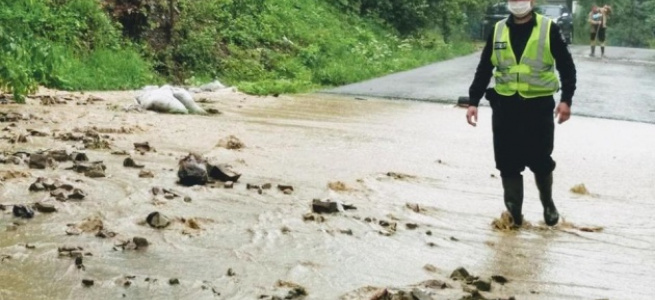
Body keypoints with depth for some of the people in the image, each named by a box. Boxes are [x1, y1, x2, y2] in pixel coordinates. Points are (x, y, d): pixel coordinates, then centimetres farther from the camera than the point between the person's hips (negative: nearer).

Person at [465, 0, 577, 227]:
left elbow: (566, 66, -2)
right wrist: (473, 101, 4)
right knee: (508, 162, 4)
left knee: (540, 160, 7)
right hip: (505, 106, 3)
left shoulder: (548, 29, -4)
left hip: (538, 106, -2)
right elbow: (484, 68, 10)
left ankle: (548, 203, 32)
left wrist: (566, 99, -12)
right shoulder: (498, 30, 5)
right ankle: (513, 213, 17)